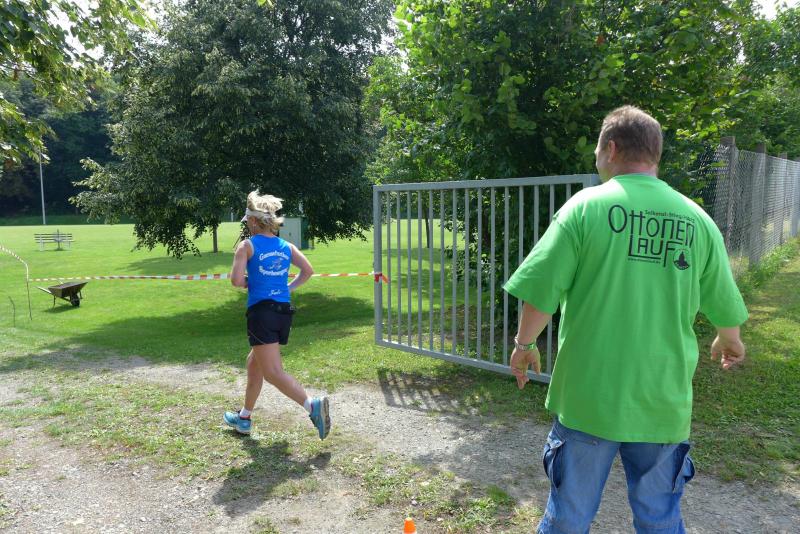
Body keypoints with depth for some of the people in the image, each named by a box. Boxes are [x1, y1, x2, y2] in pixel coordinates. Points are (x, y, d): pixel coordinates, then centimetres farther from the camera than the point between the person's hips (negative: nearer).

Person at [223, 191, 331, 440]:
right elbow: (308, 270, 6)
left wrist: (248, 283, 10)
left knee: (273, 372, -5)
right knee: (254, 364, 23)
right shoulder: (286, 246, 10)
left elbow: (236, 280, -11)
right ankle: (244, 418, 35)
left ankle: (313, 404, -24)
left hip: (261, 311, -7)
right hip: (284, 311, 7)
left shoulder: (247, 245, -3)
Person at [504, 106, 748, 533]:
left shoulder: (586, 206, -11)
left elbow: (540, 291, -15)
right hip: (662, 402, 3)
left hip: (588, 396, -2)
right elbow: (725, 308, 10)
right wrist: (729, 341, 32)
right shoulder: (697, 220, 0)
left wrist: (524, 343, 4)